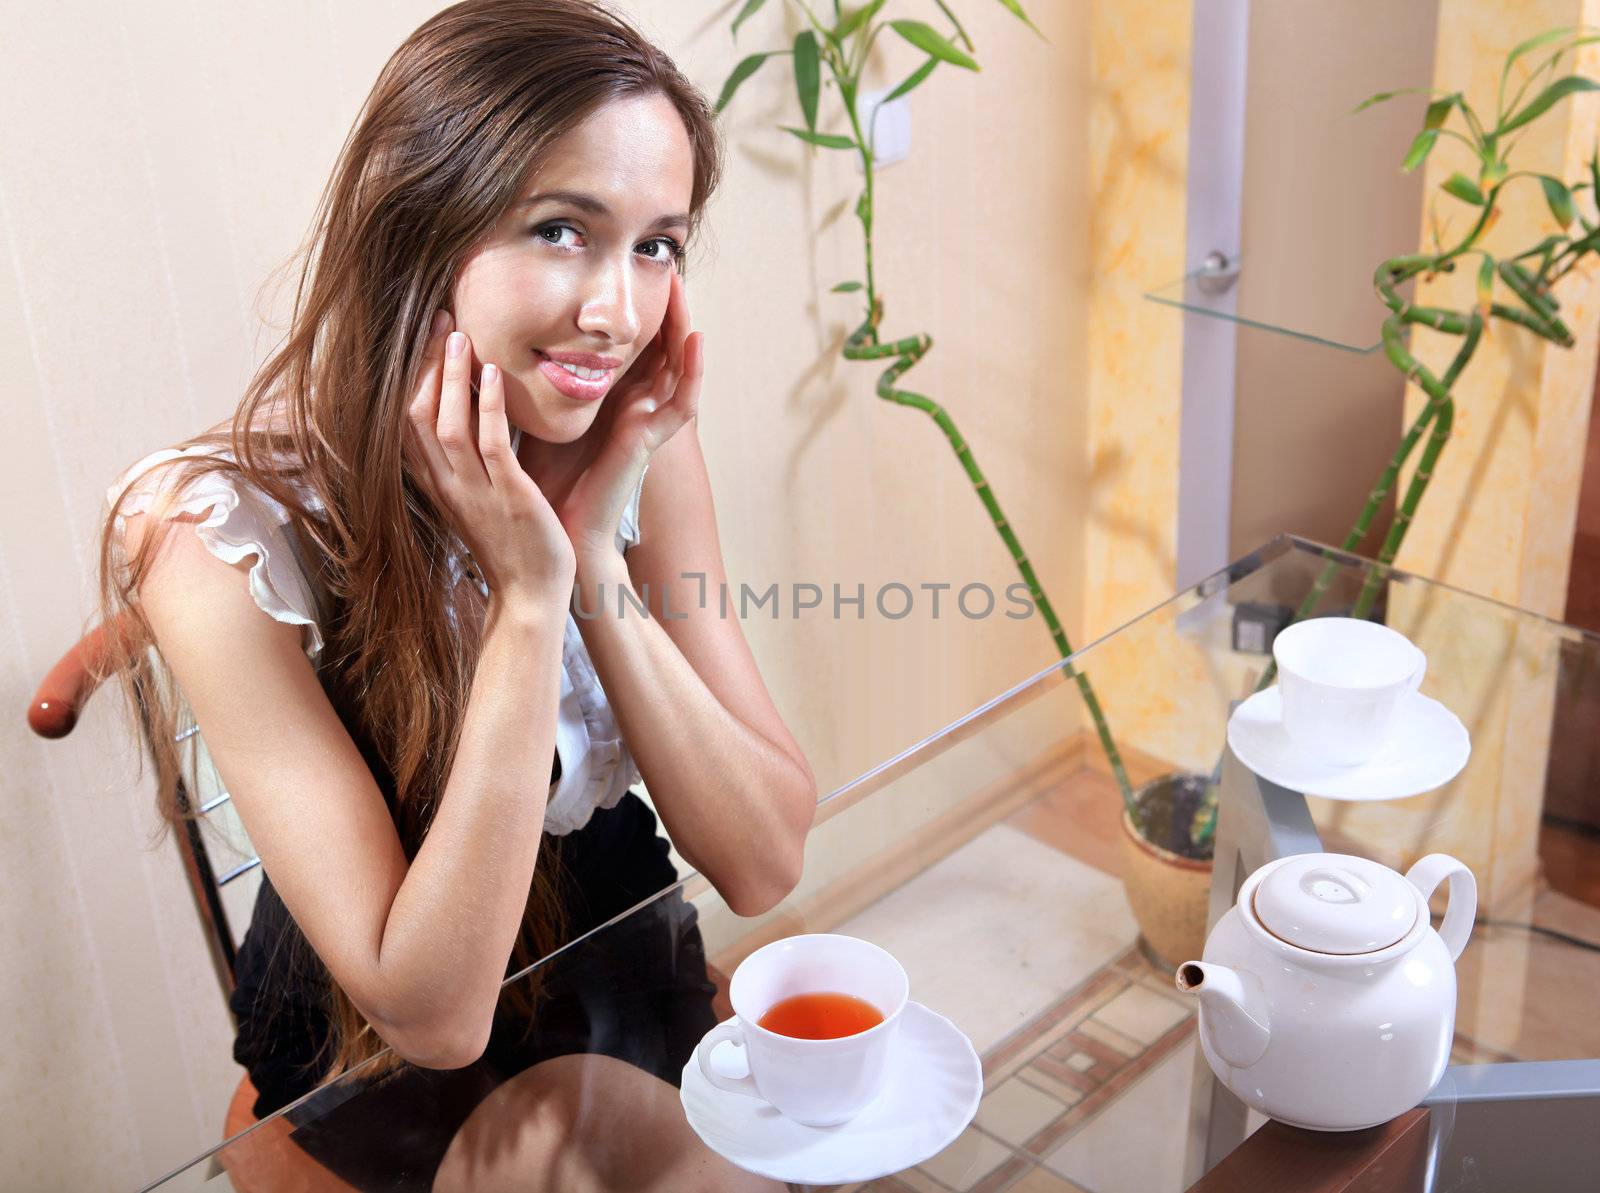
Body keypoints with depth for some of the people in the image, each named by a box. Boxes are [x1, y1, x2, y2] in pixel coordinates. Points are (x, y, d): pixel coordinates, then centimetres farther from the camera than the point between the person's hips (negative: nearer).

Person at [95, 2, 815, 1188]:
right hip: (375, 1076, -3)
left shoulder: (639, 436, -11)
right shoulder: (224, 533, -23)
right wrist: (526, 594, -31)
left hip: (645, 998, 4)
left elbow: (766, 865, -14)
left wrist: (596, 556, -25)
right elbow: (432, 1012, -25)